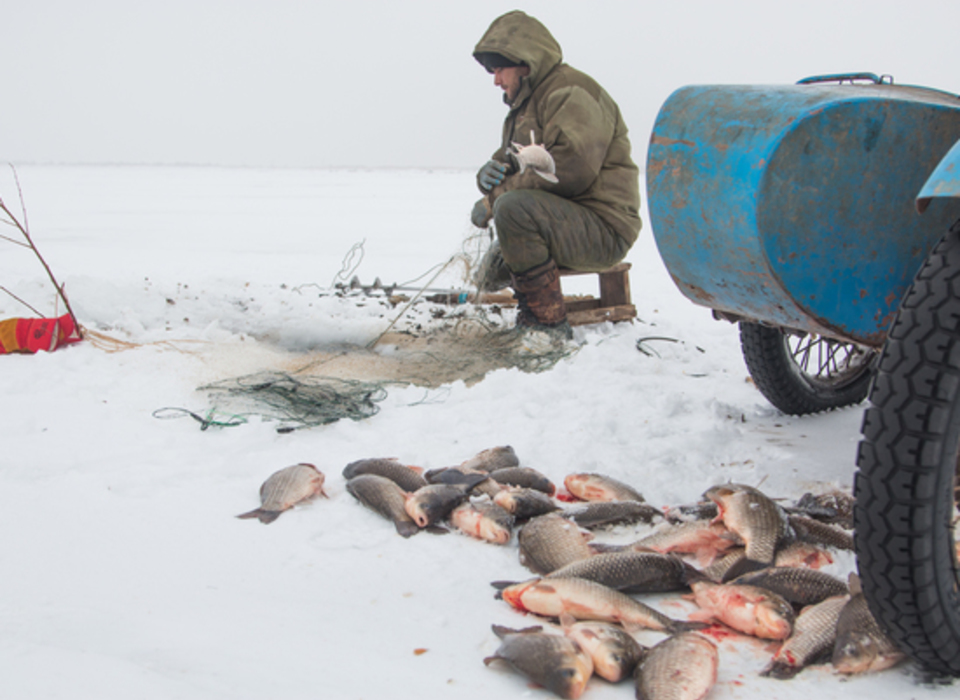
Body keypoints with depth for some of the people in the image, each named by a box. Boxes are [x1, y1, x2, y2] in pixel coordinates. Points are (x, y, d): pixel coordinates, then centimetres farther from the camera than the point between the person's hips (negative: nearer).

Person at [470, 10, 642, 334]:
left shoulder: (571, 92, -14)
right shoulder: (524, 106, 18)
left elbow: (570, 170, -28)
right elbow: (509, 163, 17)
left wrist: (495, 199, -23)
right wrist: (489, 172, -10)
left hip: (603, 231, -10)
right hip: (564, 227, 10)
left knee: (513, 207, -32)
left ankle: (547, 321, -25)